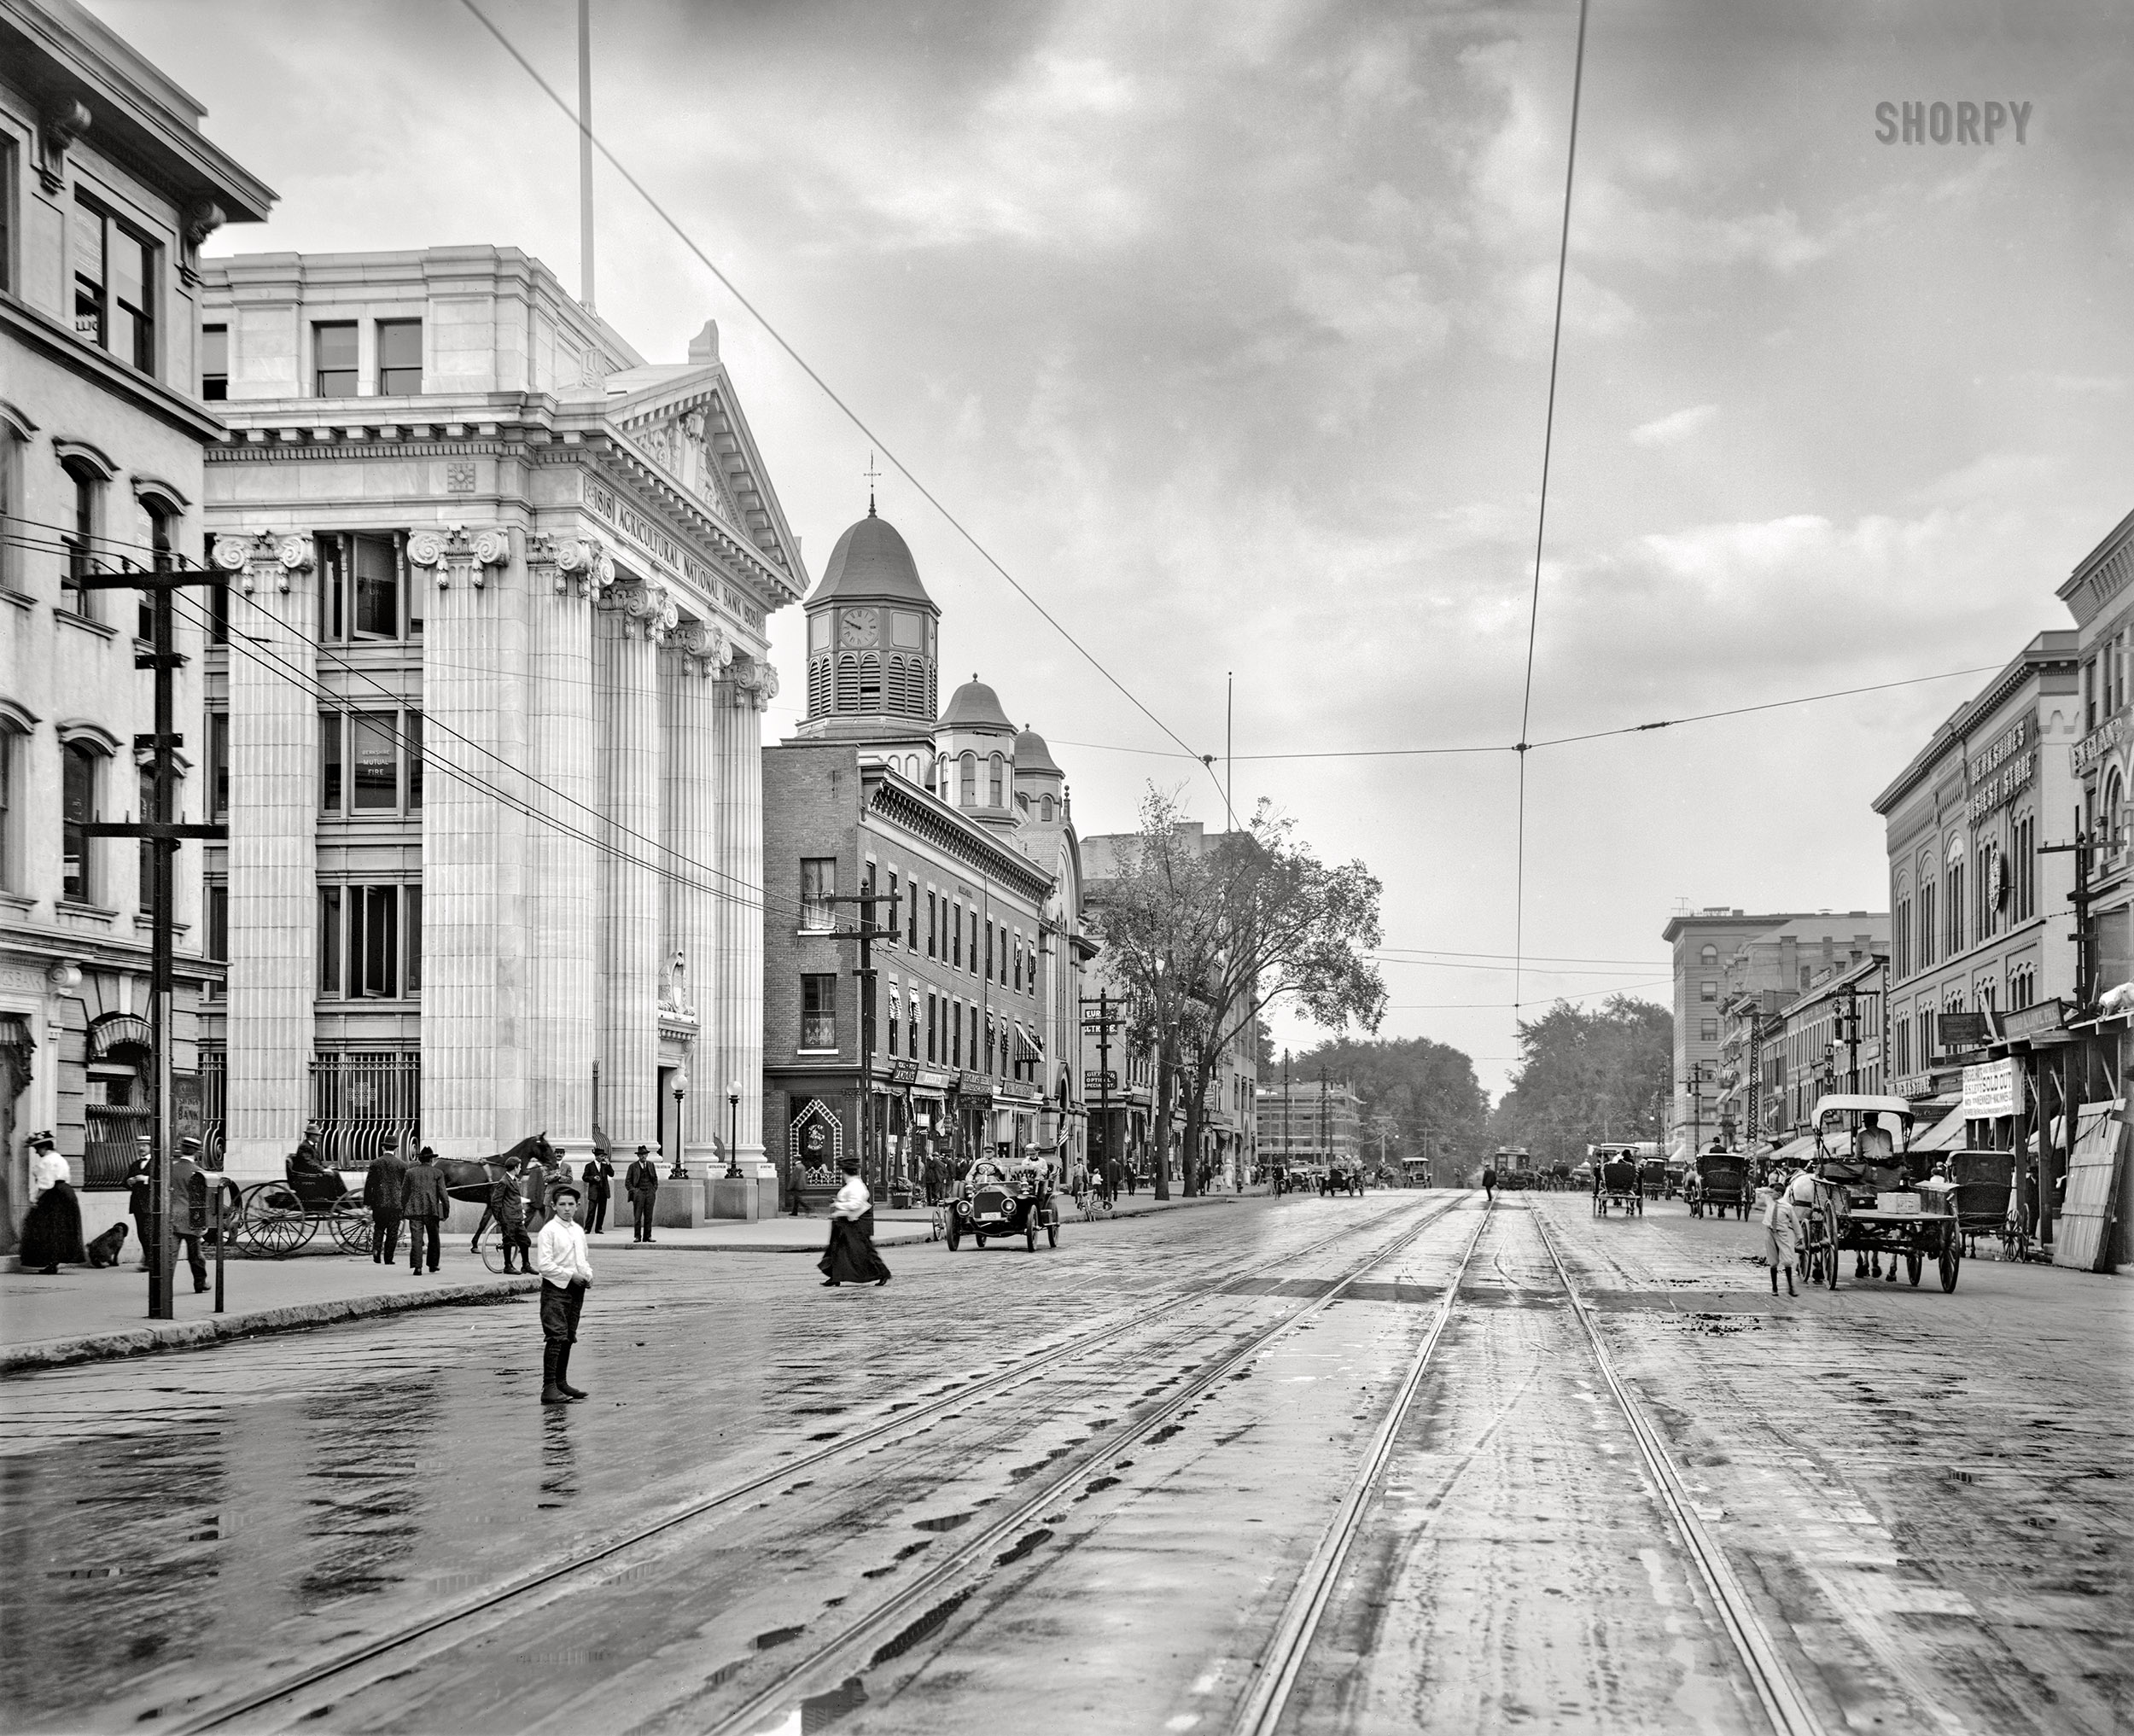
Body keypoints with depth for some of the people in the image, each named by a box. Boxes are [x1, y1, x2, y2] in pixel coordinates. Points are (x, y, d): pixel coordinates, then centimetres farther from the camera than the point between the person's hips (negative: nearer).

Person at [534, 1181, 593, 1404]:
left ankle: (561, 1382, 22)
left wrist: (588, 1275, 2)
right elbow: (544, 1264, -15)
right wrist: (570, 1275, -16)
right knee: (556, 1337, -13)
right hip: (555, 1288, -7)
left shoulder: (579, 1231, 13)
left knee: (569, 1337, 12)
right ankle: (549, 1388, -14)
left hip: (576, 1288, 7)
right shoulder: (549, 1231, -9)